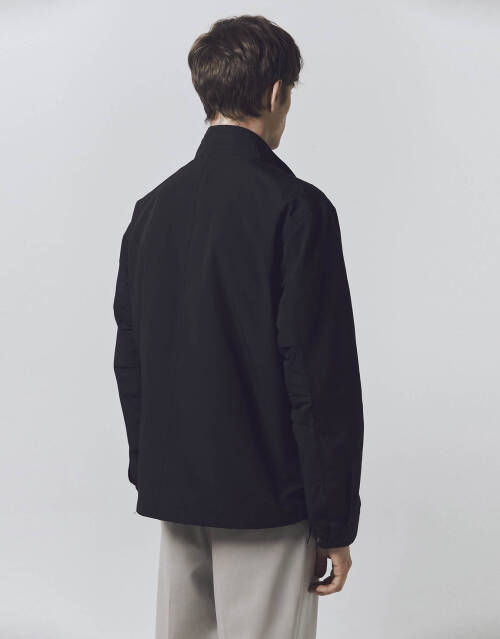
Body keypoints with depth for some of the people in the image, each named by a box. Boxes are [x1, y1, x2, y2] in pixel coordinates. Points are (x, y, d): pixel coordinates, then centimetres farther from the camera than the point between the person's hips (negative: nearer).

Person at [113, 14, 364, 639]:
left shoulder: (152, 207, 5)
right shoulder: (296, 208, -14)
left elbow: (129, 359, 11)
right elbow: (321, 377, -16)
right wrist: (335, 523, -9)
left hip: (173, 492, 6)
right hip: (266, 498, -6)